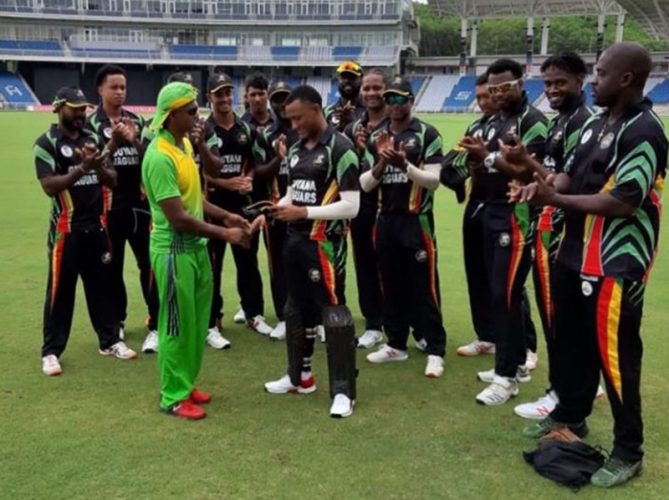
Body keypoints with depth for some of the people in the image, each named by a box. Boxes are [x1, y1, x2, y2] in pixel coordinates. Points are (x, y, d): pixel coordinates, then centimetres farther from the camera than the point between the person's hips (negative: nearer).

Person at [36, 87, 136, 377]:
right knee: (60, 290, 2)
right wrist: (82, 168, -26)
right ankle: (51, 351, 13)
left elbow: (112, 181, 6)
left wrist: (99, 166, -15)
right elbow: (49, 186, -17)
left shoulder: (93, 139, 9)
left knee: (102, 285, 13)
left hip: (97, 226, 5)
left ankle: (110, 340, 26)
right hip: (66, 229, -5)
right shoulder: (46, 143, -7)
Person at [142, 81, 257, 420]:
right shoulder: (160, 157, -21)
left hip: (196, 246, 9)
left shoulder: (186, 144, 8)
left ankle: (186, 384, 32)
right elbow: (178, 218, -23)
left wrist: (226, 216, 4)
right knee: (178, 325, 3)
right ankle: (173, 397, 18)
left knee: (197, 322, 17)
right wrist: (224, 235, -17)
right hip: (174, 250, -9)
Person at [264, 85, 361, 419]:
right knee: (297, 308, 17)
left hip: (325, 243, -8)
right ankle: (300, 376, 34)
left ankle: (343, 391, 7)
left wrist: (303, 212, -20)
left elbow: (351, 206, -19)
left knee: (333, 313, -3)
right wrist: (276, 208, -3)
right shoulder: (296, 149, 11)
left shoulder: (339, 149, -13)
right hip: (294, 240, 8)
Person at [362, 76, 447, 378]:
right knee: (391, 286, 13)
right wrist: (380, 165, -12)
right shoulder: (376, 138, 10)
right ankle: (396, 344, 25)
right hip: (386, 220, 5)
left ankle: (435, 350, 7)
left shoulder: (427, 135, -5)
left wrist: (405, 165, -25)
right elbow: (364, 185, 6)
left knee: (424, 287, -1)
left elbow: (434, 180, -12)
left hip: (417, 220, -5)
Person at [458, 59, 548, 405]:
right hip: (490, 213, 9)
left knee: (505, 295, -8)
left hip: (517, 217, -9)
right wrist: (476, 161, -5)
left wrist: (488, 156, -18)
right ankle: (516, 363, 26)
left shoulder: (532, 120, -10)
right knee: (496, 292, 13)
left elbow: (529, 171, -21)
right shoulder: (492, 123, 16)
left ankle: (506, 377, 0)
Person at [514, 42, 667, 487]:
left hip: (615, 263, -9)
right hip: (576, 253, 10)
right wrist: (545, 183, -9)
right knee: (571, 340, 21)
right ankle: (571, 415, 42)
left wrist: (556, 199, -20)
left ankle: (629, 452, 16)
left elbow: (623, 202, -25)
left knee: (614, 355, -1)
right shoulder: (596, 123, 11)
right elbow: (572, 172, 13)